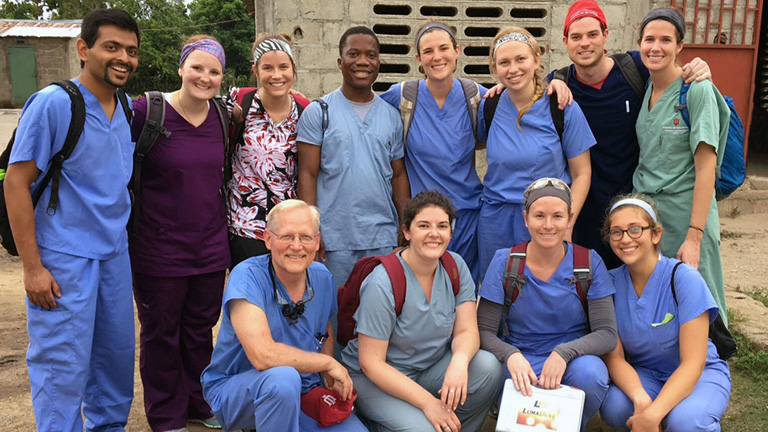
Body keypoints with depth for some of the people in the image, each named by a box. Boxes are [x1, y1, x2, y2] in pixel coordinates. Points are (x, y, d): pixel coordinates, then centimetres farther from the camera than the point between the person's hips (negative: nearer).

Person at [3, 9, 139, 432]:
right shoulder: (51, 104, -13)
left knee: (117, 354, 15)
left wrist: (127, 239, 12)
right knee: (64, 365, 1)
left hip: (115, 254, 6)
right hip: (64, 259, -6)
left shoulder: (128, 109, 7)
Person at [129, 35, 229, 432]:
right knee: (162, 333, 10)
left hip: (211, 247, 4)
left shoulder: (224, 117, 3)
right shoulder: (147, 111, -12)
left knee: (201, 328, 16)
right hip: (159, 247, -4)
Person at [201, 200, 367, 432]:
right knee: (283, 377, -37)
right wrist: (328, 363, -20)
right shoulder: (247, 277, -21)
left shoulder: (322, 277, -2)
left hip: (302, 393, 7)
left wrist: (329, 379, -4)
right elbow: (262, 355, -32)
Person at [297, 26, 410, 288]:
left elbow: (398, 175, 13)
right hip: (334, 239, -3)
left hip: (383, 238, 3)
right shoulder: (318, 112, 0)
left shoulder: (391, 116, 10)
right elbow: (307, 175, -4)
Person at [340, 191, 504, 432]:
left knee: (488, 368, -20)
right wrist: (428, 402, -26)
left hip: (432, 366, 5)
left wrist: (459, 361, -31)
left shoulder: (456, 267, -5)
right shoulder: (382, 285, -22)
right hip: (375, 379, -5)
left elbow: (466, 330, -7)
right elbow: (371, 363, -20)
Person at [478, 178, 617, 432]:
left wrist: (564, 353, -27)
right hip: (521, 365, -1)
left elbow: (607, 333, -8)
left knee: (589, 374, -33)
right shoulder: (504, 262, -5)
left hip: (573, 361, 2)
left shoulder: (589, 262, -4)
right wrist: (511, 355, -28)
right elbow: (484, 330, -6)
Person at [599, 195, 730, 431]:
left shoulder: (684, 278, -19)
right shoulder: (611, 283, -8)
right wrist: (640, 398, -31)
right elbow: (614, 356, -10)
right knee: (613, 408, -30)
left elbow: (692, 363, -22)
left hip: (700, 374, -2)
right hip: (642, 376, 2)